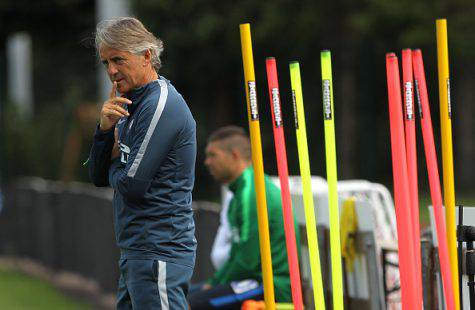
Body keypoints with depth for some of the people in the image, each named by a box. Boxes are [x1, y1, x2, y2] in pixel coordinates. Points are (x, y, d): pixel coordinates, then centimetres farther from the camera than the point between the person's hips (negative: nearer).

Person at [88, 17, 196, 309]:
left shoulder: (161, 106, -15)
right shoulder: (133, 105, 17)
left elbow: (131, 184, -18)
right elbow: (99, 176, 15)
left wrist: (115, 161, 4)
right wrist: (106, 128, -1)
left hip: (160, 252, -10)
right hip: (136, 252, 10)